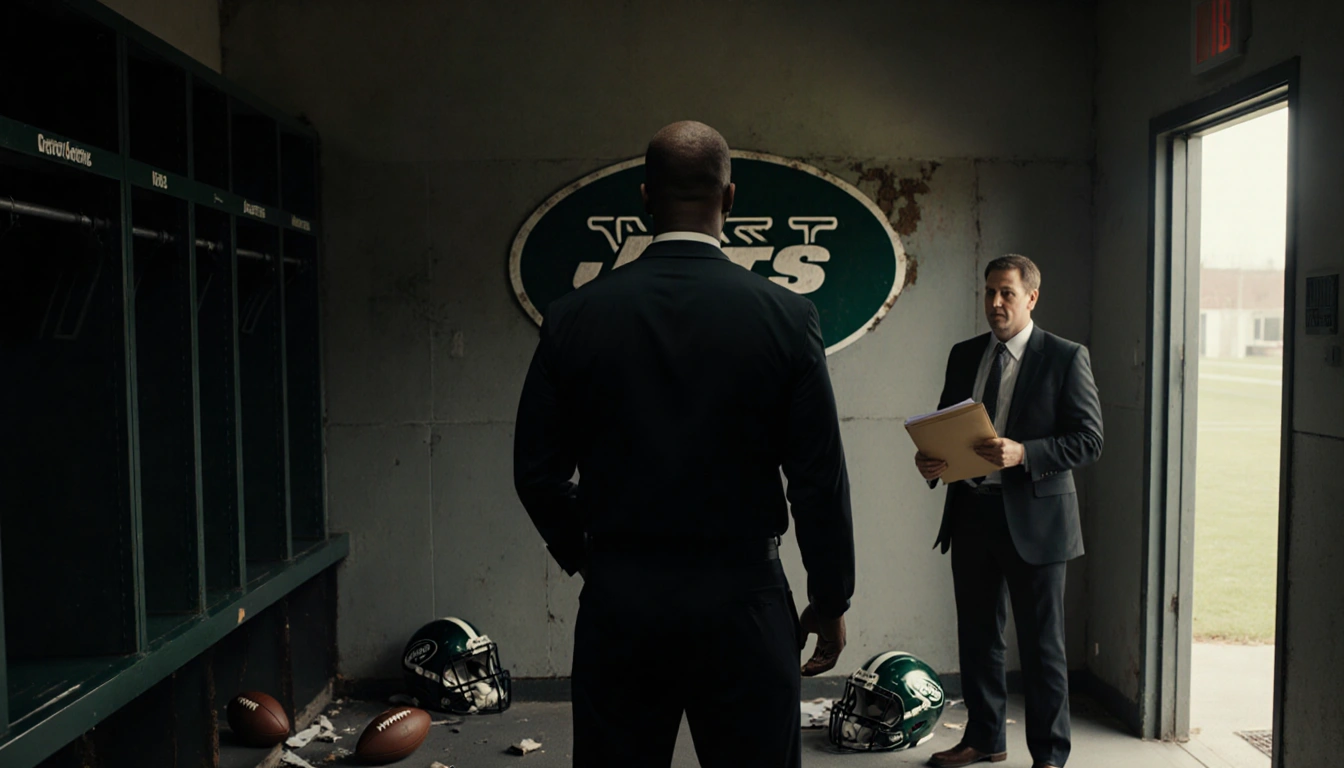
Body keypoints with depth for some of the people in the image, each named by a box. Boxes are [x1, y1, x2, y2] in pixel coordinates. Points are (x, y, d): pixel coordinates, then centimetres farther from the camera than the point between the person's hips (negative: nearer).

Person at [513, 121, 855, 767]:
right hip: (741, 603, -1)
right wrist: (830, 601, 6)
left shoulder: (574, 316, -3)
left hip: (616, 600, 2)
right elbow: (820, 481, -6)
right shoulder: (785, 316, -7)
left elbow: (537, 471, 1)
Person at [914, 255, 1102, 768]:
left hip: (1034, 518, -5)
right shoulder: (964, 356, 11)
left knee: (1041, 643, 6)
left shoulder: (1065, 358, -5)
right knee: (977, 635, 15)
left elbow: (1088, 440, -10)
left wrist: (1023, 453, -24)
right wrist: (931, 461, -6)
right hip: (971, 512, 5)